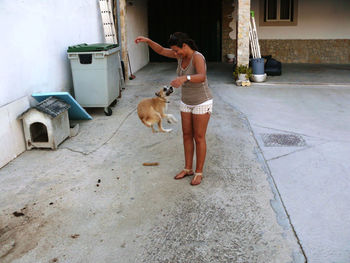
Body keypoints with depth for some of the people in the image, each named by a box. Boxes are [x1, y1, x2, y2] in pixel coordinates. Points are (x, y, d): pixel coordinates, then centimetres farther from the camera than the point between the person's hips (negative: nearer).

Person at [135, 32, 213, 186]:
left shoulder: (197, 57, -28)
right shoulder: (182, 54, -3)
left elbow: (202, 77, -47)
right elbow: (161, 51, 5)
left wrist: (184, 78, -65)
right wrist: (147, 40, -12)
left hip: (202, 103, -8)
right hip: (187, 102, 8)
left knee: (199, 137, -1)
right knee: (187, 135, 11)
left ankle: (199, 172, 14)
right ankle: (188, 169, 24)